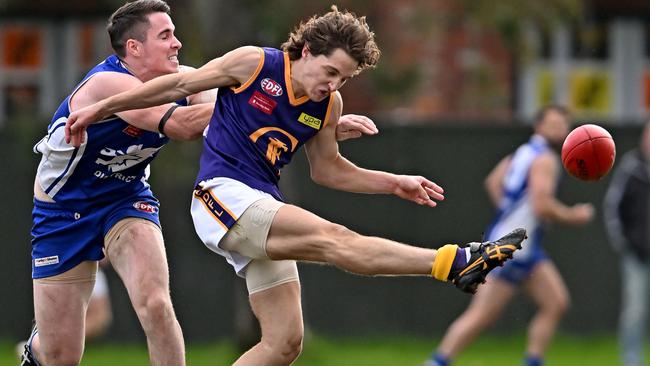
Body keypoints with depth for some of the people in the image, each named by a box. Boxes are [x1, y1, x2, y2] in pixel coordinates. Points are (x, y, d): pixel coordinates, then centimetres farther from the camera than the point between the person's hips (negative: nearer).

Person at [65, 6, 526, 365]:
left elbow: (328, 169, 22)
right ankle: (457, 262, -36)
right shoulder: (253, 64, -7)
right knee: (333, 238, -24)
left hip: (262, 213, 8)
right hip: (222, 197, -8)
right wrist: (100, 109, 5)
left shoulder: (328, 105, 8)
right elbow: (179, 86, 1)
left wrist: (396, 184, 11)